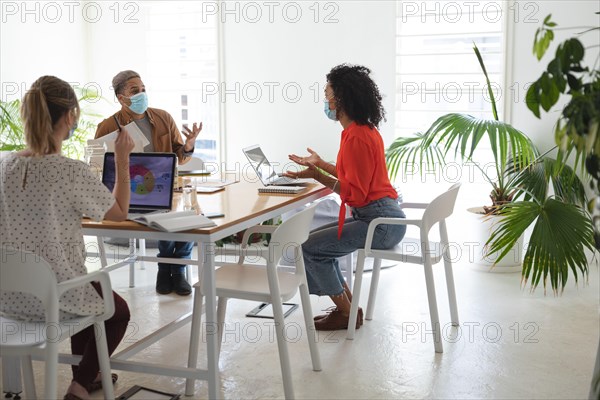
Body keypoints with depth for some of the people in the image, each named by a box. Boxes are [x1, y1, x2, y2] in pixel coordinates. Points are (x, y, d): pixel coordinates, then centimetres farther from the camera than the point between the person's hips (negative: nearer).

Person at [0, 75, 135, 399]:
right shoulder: (73, 171, -23)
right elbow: (119, 213, -6)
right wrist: (122, 160, -1)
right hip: (55, 297, -6)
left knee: (90, 290, 36)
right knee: (118, 310, 26)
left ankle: (84, 374, 46)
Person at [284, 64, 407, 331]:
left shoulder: (356, 137, -20)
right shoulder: (364, 130, 11)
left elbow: (354, 193, -21)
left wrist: (316, 175, -20)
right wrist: (320, 164, 25)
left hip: (380, 222, -10)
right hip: (375, 216, 10)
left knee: (309, 247, -8)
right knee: (316, 239, 16)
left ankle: (346, 313, 5)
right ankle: (349, 306, 18)